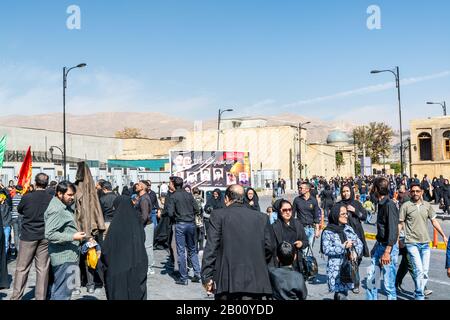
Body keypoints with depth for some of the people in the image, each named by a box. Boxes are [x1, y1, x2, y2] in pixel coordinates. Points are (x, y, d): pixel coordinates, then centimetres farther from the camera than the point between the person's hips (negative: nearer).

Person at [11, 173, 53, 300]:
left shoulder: (27, 197, -10)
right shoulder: (51, 199, -9)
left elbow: (19, 210, 10)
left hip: (28, 236, -1)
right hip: (45, 237, 1)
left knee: (22, 268, 8)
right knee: (43, 269, 7)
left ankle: (16, 296, 12)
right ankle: (41, 296, 12)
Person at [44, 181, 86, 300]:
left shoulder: (64, 206, 13)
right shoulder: (56, 210, -19)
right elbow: (49, 234, -25)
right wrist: (73, 237, -24)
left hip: (68, 255, 10)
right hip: (64, 256, -10)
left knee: (58, 288, 19)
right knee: (64, 290, -6)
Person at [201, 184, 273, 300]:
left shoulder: (218, 215, -1)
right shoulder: (262, 218, 7)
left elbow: (211, 247, -5)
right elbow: (268, 248, 8)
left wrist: (207, 277, -1)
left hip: (227, 281, -2)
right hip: (255, 281, 2)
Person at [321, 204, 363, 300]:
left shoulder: (348, 228, 9)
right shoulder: (328, 232, -8)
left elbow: (359, 243, 9)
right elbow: (326, 250, -15)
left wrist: (355, 252, -10)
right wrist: (343, 247, -18)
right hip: (336, 269, -5)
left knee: (341, 293, 12)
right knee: (342, 295, -10)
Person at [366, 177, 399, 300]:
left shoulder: (389, 205, -17)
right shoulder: (381, 204, 11)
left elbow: (393, 230, -21)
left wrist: (387, 251, -25)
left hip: (388, 247, -9)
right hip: (379, 244, 9)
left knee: (388, 282, -1)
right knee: (370, 276, 12)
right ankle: (371, 298, 23)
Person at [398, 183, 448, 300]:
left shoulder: (427, 205, 7)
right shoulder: (406, 206, -4)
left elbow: (434, 221, 13)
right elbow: (400, 224, -1)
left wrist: (443, 236, 10)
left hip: (425, 242, 4)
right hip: (412, 242, -4)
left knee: (425, 271, 7)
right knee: (419, 270, -10)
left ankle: (418, 294, 24)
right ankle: (420, 296, 5)